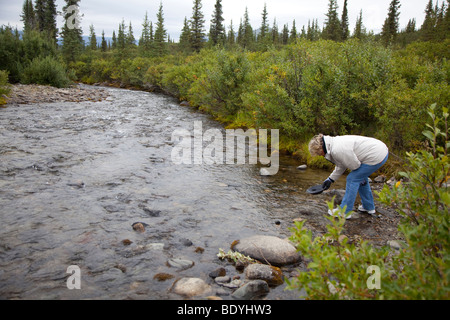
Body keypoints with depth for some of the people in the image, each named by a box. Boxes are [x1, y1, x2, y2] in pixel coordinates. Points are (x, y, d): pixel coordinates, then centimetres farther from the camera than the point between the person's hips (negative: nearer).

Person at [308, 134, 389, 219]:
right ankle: (369, 207, 37)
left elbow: (355, 165, -15)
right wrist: (330, 179, 22)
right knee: (360, 177, 24)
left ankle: (345, 211, 6)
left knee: (352, 179, -4)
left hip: (377, 157, -10)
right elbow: (341, 166, 20)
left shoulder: (337, 150, -24)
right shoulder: (334, 143, 9)